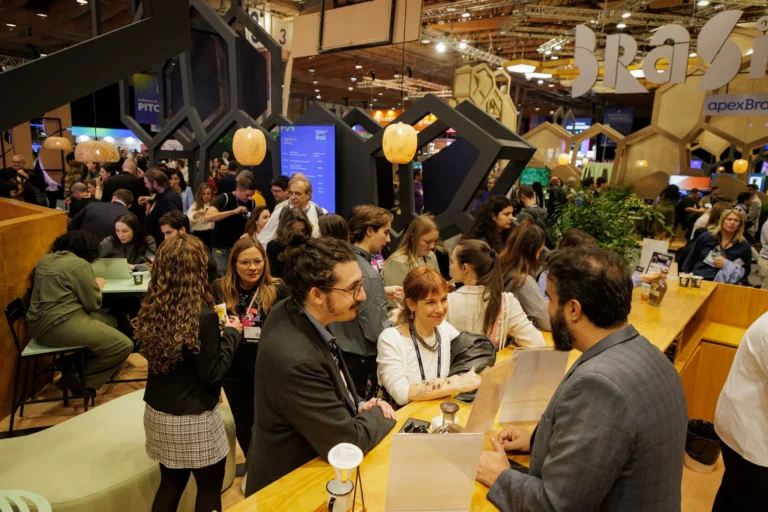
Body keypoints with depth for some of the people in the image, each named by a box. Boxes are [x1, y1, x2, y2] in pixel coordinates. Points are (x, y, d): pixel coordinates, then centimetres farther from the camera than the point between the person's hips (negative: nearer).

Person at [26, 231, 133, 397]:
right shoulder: (79, 264, -10)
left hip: (38, 324, 10)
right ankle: (80, 380, 3)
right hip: (59, 326, -10)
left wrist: (91, 284, 22)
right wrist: (98, 286, 11)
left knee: (110, 321, 20)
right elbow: (93, 304, -7)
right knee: (124, 346, -8)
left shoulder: (44, 260, 14)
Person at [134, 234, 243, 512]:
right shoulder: (203, 315, -25)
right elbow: (212, 374, -18)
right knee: (210, 488, 15)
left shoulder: (151, 308, -5)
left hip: (157, 411, 6)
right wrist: (231, 333, -7)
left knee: (170, 483, 23)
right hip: (192, 419, -6)